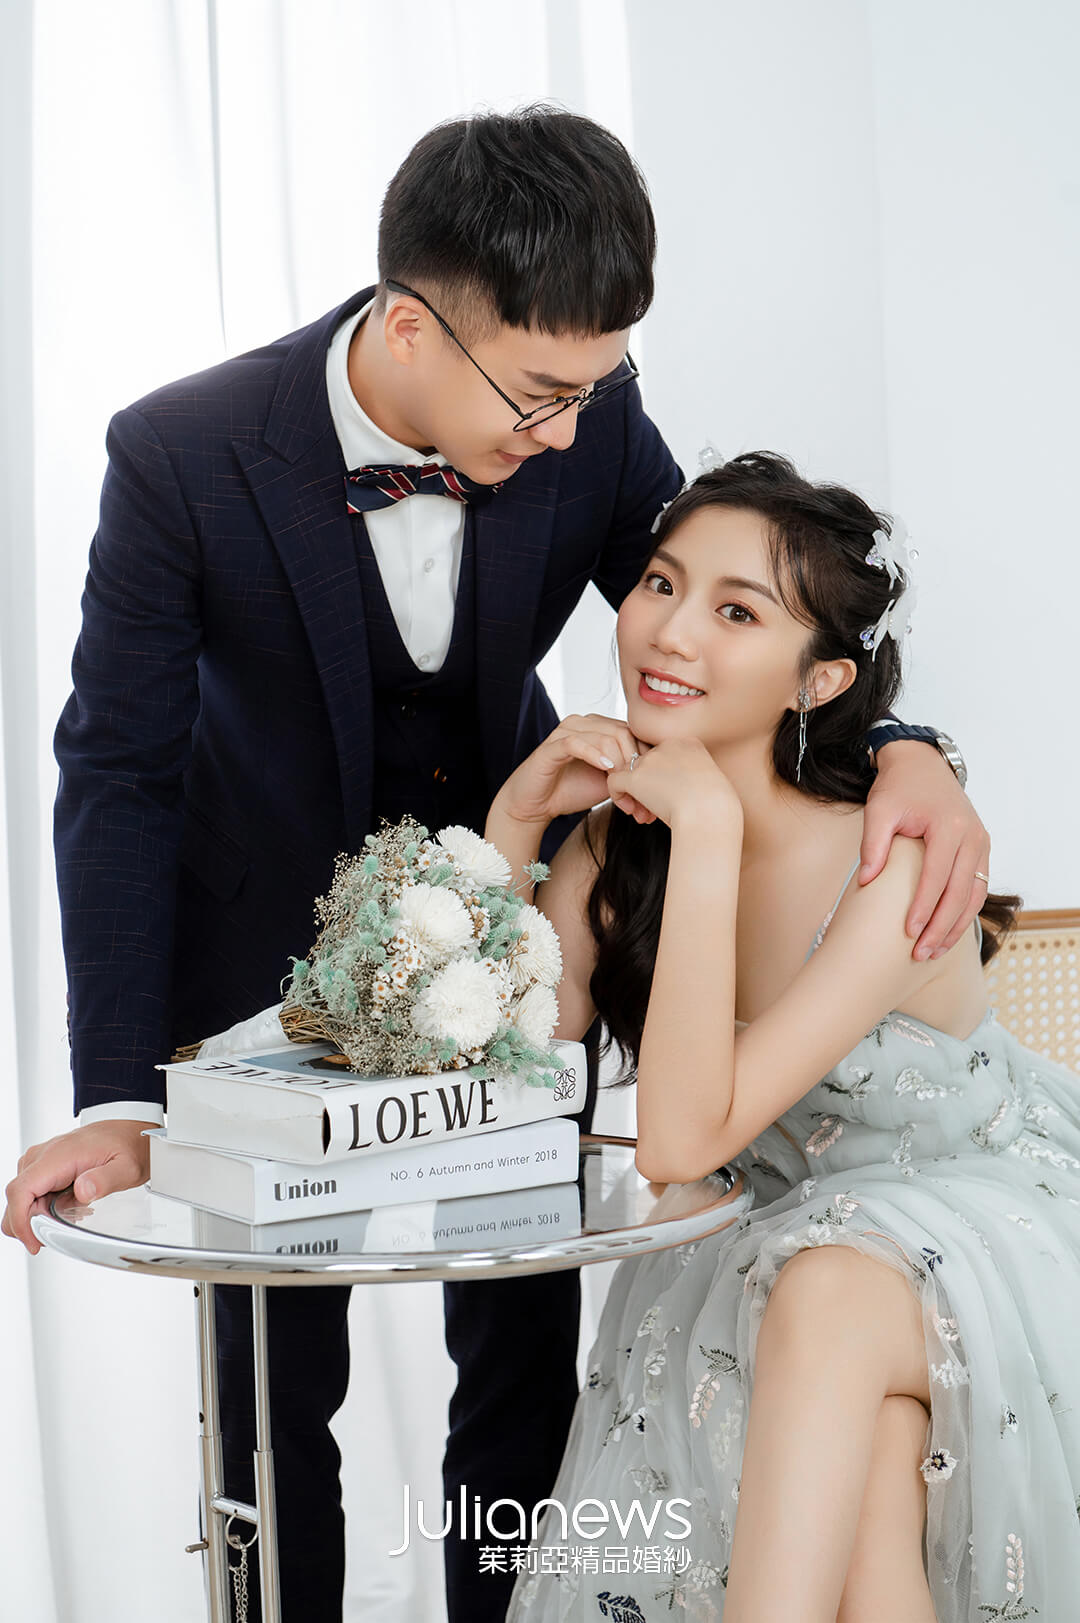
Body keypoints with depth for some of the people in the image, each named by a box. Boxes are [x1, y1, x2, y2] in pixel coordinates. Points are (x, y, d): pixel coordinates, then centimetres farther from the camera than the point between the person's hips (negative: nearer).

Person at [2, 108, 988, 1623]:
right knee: (274, 1373, 8)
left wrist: (901, 750, -27)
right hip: (276, 942, -2)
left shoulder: (593, 417, -17)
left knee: (530, 1351, 8)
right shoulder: (181, 456, -25)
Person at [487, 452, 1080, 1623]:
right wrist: (514, 818, -20)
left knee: (832, 1292, -35)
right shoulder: (622, 828, -8)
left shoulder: (897, 864, -27)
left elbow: (679, 1142, -32)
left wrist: (710, 832, -36)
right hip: (788, 1248, 4)